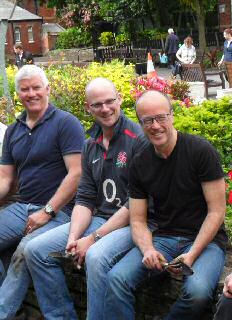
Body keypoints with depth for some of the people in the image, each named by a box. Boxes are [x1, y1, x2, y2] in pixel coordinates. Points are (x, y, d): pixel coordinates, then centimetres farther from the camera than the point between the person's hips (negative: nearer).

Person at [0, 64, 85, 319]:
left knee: (25, 251, -31)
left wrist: (47, 212, -16)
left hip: (58, 210, -7)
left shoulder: (65, 123, -5)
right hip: (21, 208, 7)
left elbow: (76, 173, -12)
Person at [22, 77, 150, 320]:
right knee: (35, 250, -4)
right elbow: (85, 199, 10)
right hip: (98, 218, 7)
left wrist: (94, 238, -17)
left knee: (96, 256, -36)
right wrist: (73, 238, -8)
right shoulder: (91, 145, 12)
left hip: (133, 222, -7)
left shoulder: (138, 139, -11)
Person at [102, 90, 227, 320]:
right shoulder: (139, 165, 4)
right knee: (116, 278, -23)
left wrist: (192, 254, -19)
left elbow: (217, 211, -9)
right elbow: (138, 221, 7)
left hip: (204, 240, -3)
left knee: (198, 291, -33)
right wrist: (148, 250, -15)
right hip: (162, 238, 3)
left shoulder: (201, 150, -9)